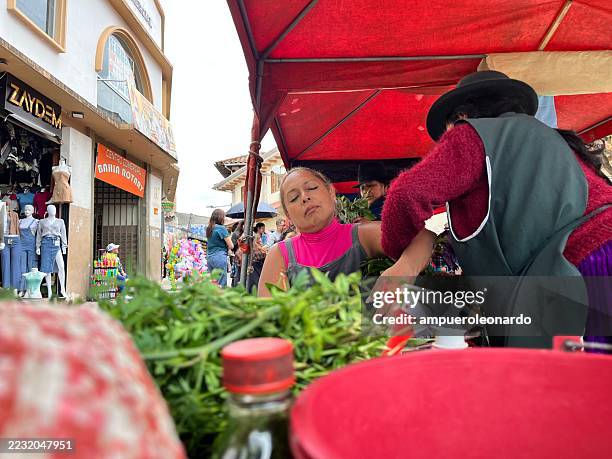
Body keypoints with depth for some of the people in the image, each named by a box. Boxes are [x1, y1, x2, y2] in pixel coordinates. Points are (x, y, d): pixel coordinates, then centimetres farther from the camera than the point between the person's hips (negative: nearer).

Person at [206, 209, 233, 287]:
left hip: (209, 257, 8)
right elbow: (231, 246, -8)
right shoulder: (222, 228, -9)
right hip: (219, 257, -8)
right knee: (221, 284, -5)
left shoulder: (209, 228, 12)